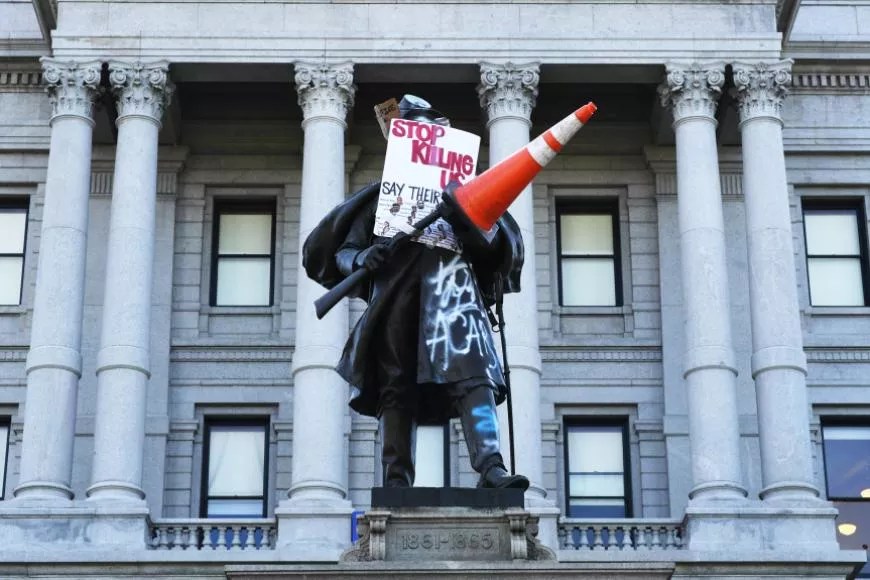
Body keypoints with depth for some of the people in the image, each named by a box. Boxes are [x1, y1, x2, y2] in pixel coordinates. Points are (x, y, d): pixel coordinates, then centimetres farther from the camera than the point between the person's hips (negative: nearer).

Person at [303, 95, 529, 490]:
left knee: (473, 375, -18)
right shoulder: (383, 194, 22)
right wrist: (362, 258, -9)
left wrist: (468, 226, -7)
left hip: (451, 290, 0)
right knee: (397, 390, -6)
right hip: (396, 295, 0)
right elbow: (343, 251, 16)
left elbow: (492, 247, 16)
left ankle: (491, 468, -30)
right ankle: (396, 483, -8)